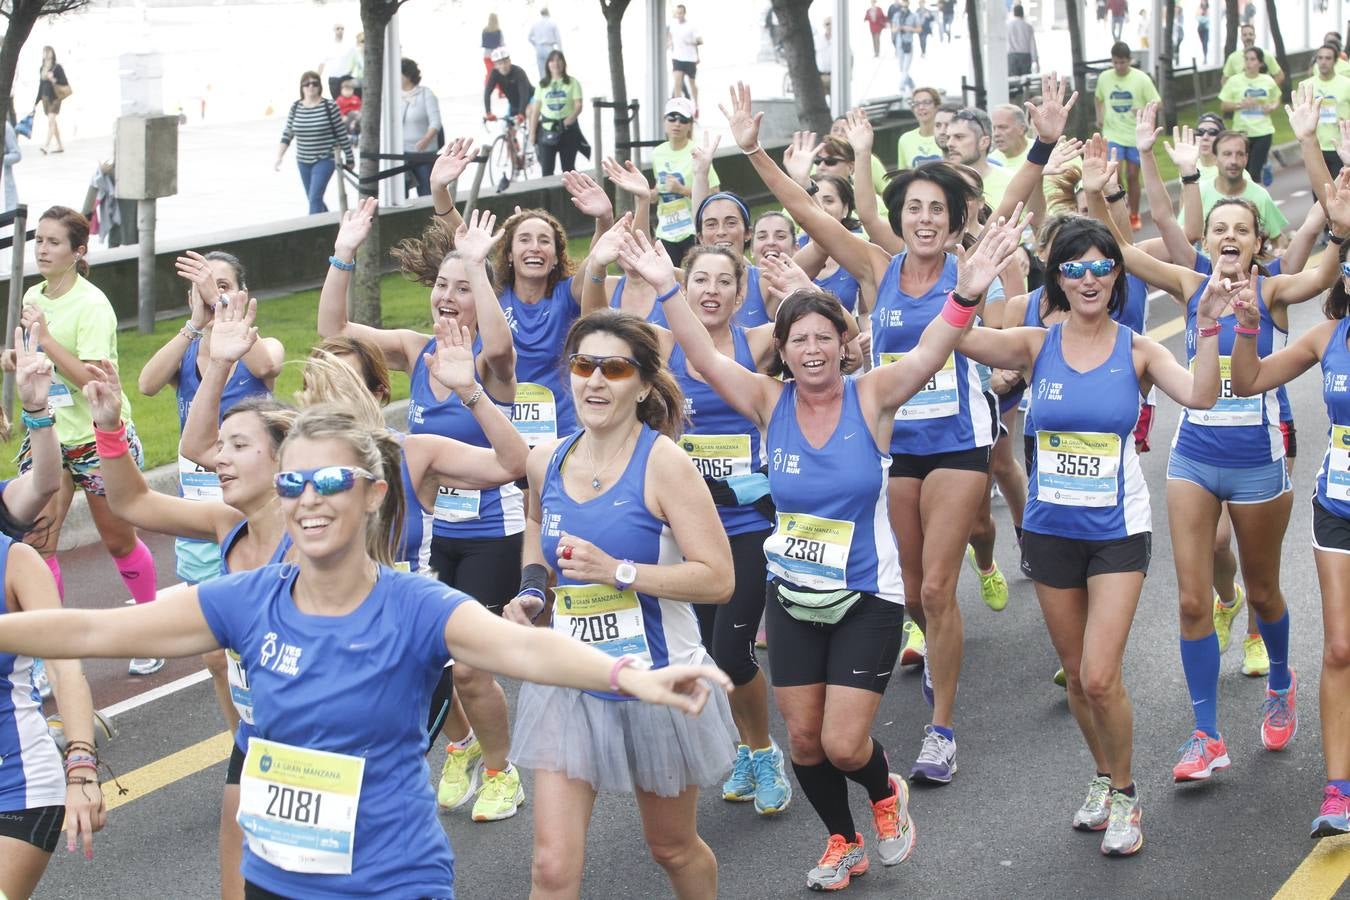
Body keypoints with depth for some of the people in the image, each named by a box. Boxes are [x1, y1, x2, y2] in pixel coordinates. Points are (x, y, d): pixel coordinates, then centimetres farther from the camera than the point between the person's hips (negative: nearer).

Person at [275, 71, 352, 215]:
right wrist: (279, 157, -4)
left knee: (315, 199, -16)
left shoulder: (329, 106, -10)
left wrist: (349, 158, 0)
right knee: (314, 200, 15)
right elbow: (287, 134, 5)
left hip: (325, 160, -5)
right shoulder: (295, 108, 1)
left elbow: (341, 133, -5)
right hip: (303, 161, 5)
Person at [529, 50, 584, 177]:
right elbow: (535, 109, 9)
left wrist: (570, 119, -24)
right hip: (547, 130, 2)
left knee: (568, 169, 4)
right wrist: (532, 132, 3)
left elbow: (579, 105, -5)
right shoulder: (543, 85, 9)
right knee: (546, 169, -2)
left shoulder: (572, 83, 2)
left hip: (567, 129, -2)